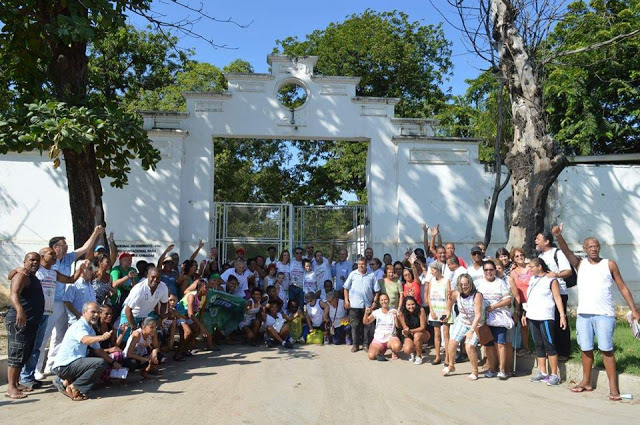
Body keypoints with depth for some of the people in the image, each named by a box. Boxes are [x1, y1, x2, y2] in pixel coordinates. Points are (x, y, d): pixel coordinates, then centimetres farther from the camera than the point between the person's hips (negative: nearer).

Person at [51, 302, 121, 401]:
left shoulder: (90, 329, 15)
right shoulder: (79, 326, -14)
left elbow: (97, 350, 18)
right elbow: (85, 340, -36)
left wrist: (113, 362, 15)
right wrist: (101, 337, -53)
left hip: (72, 364, 10)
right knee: (100, 363, -25)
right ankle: (73, 388, -13)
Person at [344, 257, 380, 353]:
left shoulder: (371, 276, 5)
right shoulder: (352, 274, 4)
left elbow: (377, 290, 6)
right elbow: (346, 288, 6)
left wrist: (375, 302, -2)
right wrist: (346, 300, 0)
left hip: (367, 305, 1)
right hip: (354, 305, -1)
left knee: (366, 325, 5)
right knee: (354, 325, 1)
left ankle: (365, 344, 16)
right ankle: (355, 344, 12)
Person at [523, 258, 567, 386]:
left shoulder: (551, 279, -5)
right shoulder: (532, 279, 15)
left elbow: (557, 298, -9)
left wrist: (562, 315, -16)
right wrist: (525, 313, 17)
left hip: (545, 317, -7)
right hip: (532, 317, 7)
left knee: (549, 345, -5)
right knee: (538, 345, 11)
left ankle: (554, 375, 0)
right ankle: (542, 373, 18)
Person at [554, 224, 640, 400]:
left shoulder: (609, 264, 3)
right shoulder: (580, 264, 7)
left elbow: (622, 287, 6)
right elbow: (566, 251, -10)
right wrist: (558, 236, -28)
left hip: (604, 315, -3)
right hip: (583, 314, 3)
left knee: (607, 349, -4)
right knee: (586, 349, 10)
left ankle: (613, 387, 2)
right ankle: (586, 382, 21)